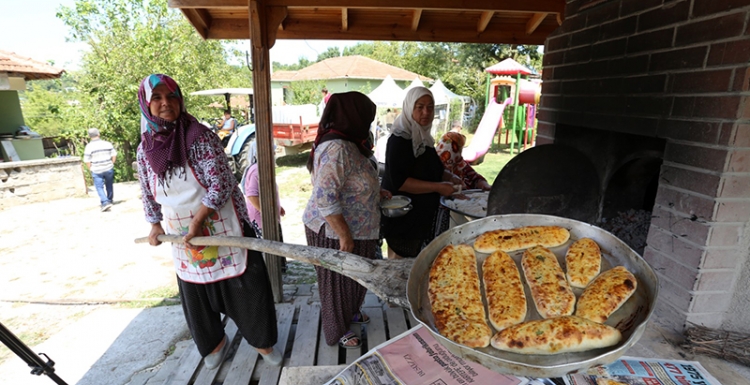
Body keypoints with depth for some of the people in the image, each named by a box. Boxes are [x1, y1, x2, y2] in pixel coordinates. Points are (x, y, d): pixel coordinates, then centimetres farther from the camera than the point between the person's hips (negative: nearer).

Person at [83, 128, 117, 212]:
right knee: (109, 185, 19)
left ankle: (105, 202, -13)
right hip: (109, 169, 3)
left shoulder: (89, 146, -8)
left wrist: (91, 169, 5)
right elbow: (114, 155, 1)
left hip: (97, 170, -3)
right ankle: (110, 200, 33)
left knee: (99, 187, 1)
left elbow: (87, 161, -8)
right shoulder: (107, 144, -1)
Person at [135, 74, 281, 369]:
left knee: (244, 288, 5)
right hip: (182, 238, 5)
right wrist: (155, 225, 12)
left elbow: (221, 183, -20)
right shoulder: (145, 149, 1)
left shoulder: (199, 136, -15)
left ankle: (262, 341, 29)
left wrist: (197, 221, -20)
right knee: (196, 294, 17)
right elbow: (148, 193, 13)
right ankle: (214, 342, 43)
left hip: (222, 230, -4)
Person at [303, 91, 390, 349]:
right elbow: (325, 198, -31)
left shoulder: (347, 144, 5)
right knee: (338, 280, 12)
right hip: (335, 232, -9)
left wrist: (374, 191, 12)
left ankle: (351, 312, 51)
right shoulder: (337, 149, -27)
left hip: (354, 229, 9)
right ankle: (338, 331, 35)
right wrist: (345, 236, -26)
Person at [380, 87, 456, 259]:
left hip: (422, 217, 9)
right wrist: (438, 187, -24)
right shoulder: (399, 140, -19)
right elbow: (398, 181, -27)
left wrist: (449, 179, 5)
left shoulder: (423, 137, 9)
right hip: (404, 219, -9)